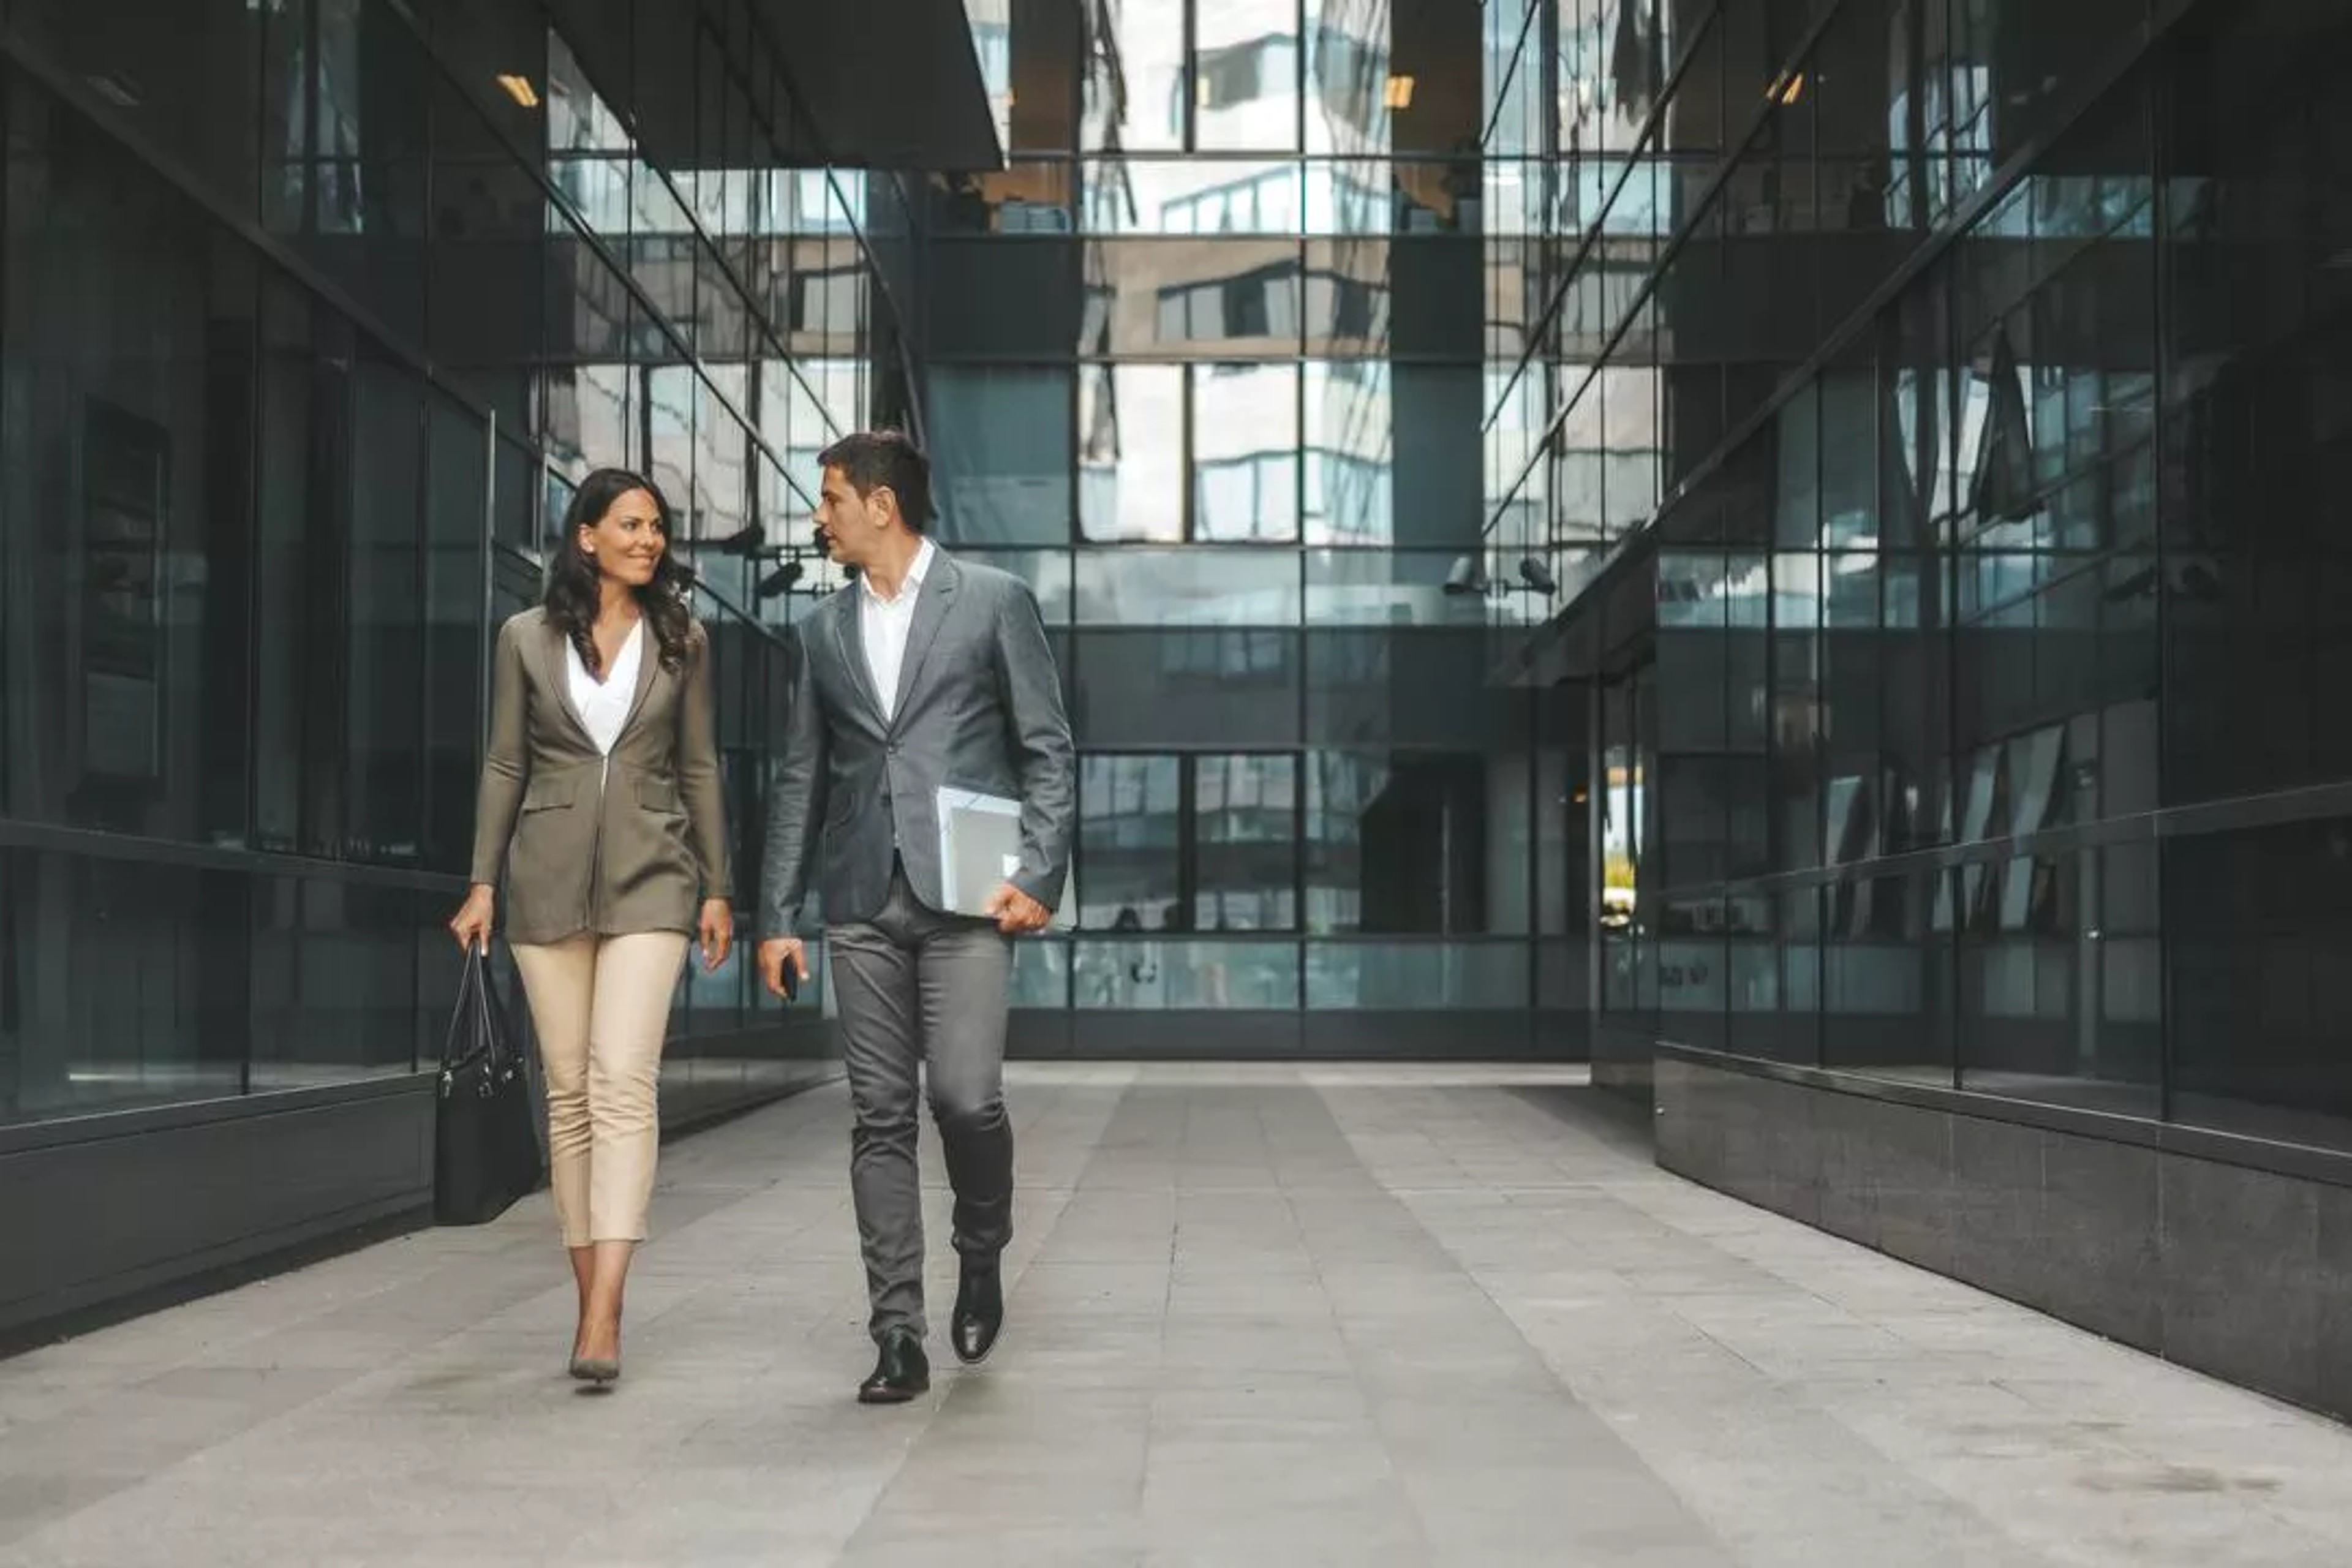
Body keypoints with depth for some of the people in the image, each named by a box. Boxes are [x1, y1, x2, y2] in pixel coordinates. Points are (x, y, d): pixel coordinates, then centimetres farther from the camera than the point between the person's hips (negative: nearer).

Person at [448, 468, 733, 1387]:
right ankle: (590, 1300, 15)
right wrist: (483, 883, 3)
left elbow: (699, 768, 8)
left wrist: (718, 888, 6)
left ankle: (603, 1319, -18)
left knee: (623, 1084, -14)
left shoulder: (681, 640, 6)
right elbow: (505, 766, 8)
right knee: (569, 1089, 5)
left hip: (649, 880, -1)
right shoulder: (526, 638, 5)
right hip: (550, 879, 1)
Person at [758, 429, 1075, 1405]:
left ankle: (981, 1253, 19)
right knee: (880, 1117, 2)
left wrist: (1040, 876, -11)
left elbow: (1048, 751, 0)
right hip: (863, 903, 4)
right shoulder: (824, 630, 14)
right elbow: (800, 780, 15)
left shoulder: (994, 601, 3)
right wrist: (778, 915, 9)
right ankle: (899, 1336, 8)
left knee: (966, 1097, -12)